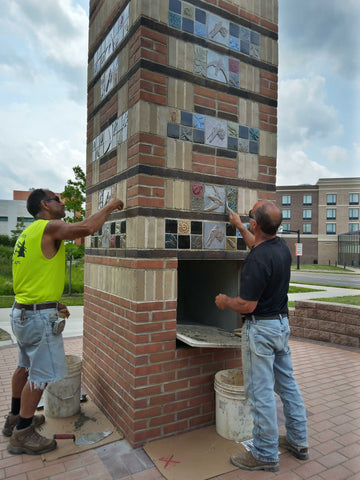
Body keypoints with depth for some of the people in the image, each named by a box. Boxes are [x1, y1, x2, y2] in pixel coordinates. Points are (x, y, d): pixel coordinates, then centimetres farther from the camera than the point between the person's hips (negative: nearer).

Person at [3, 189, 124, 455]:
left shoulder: (29, 233, 14)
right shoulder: (48, 228, -16)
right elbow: (87, 227, -32)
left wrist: (54, 305, 19)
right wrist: (110, 206, -16)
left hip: (22, 311, 10)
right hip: (39, 316, -10)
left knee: (26, 367, 23)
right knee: (41, 375, 2)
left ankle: (15, 419, 39)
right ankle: (22, 435, 16)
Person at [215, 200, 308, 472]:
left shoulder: (257, 260, -27)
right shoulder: (281, 246, 1)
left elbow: (247, 305, -24)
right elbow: (259, 245, 25)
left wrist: (224, 301, -5)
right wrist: (239, 227, 33)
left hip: (260, 329, -9)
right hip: (282, 323, 9)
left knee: (261, 392, 5)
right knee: (287, 383, 20)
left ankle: (266, 455, 22)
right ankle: (298, 442, 37)